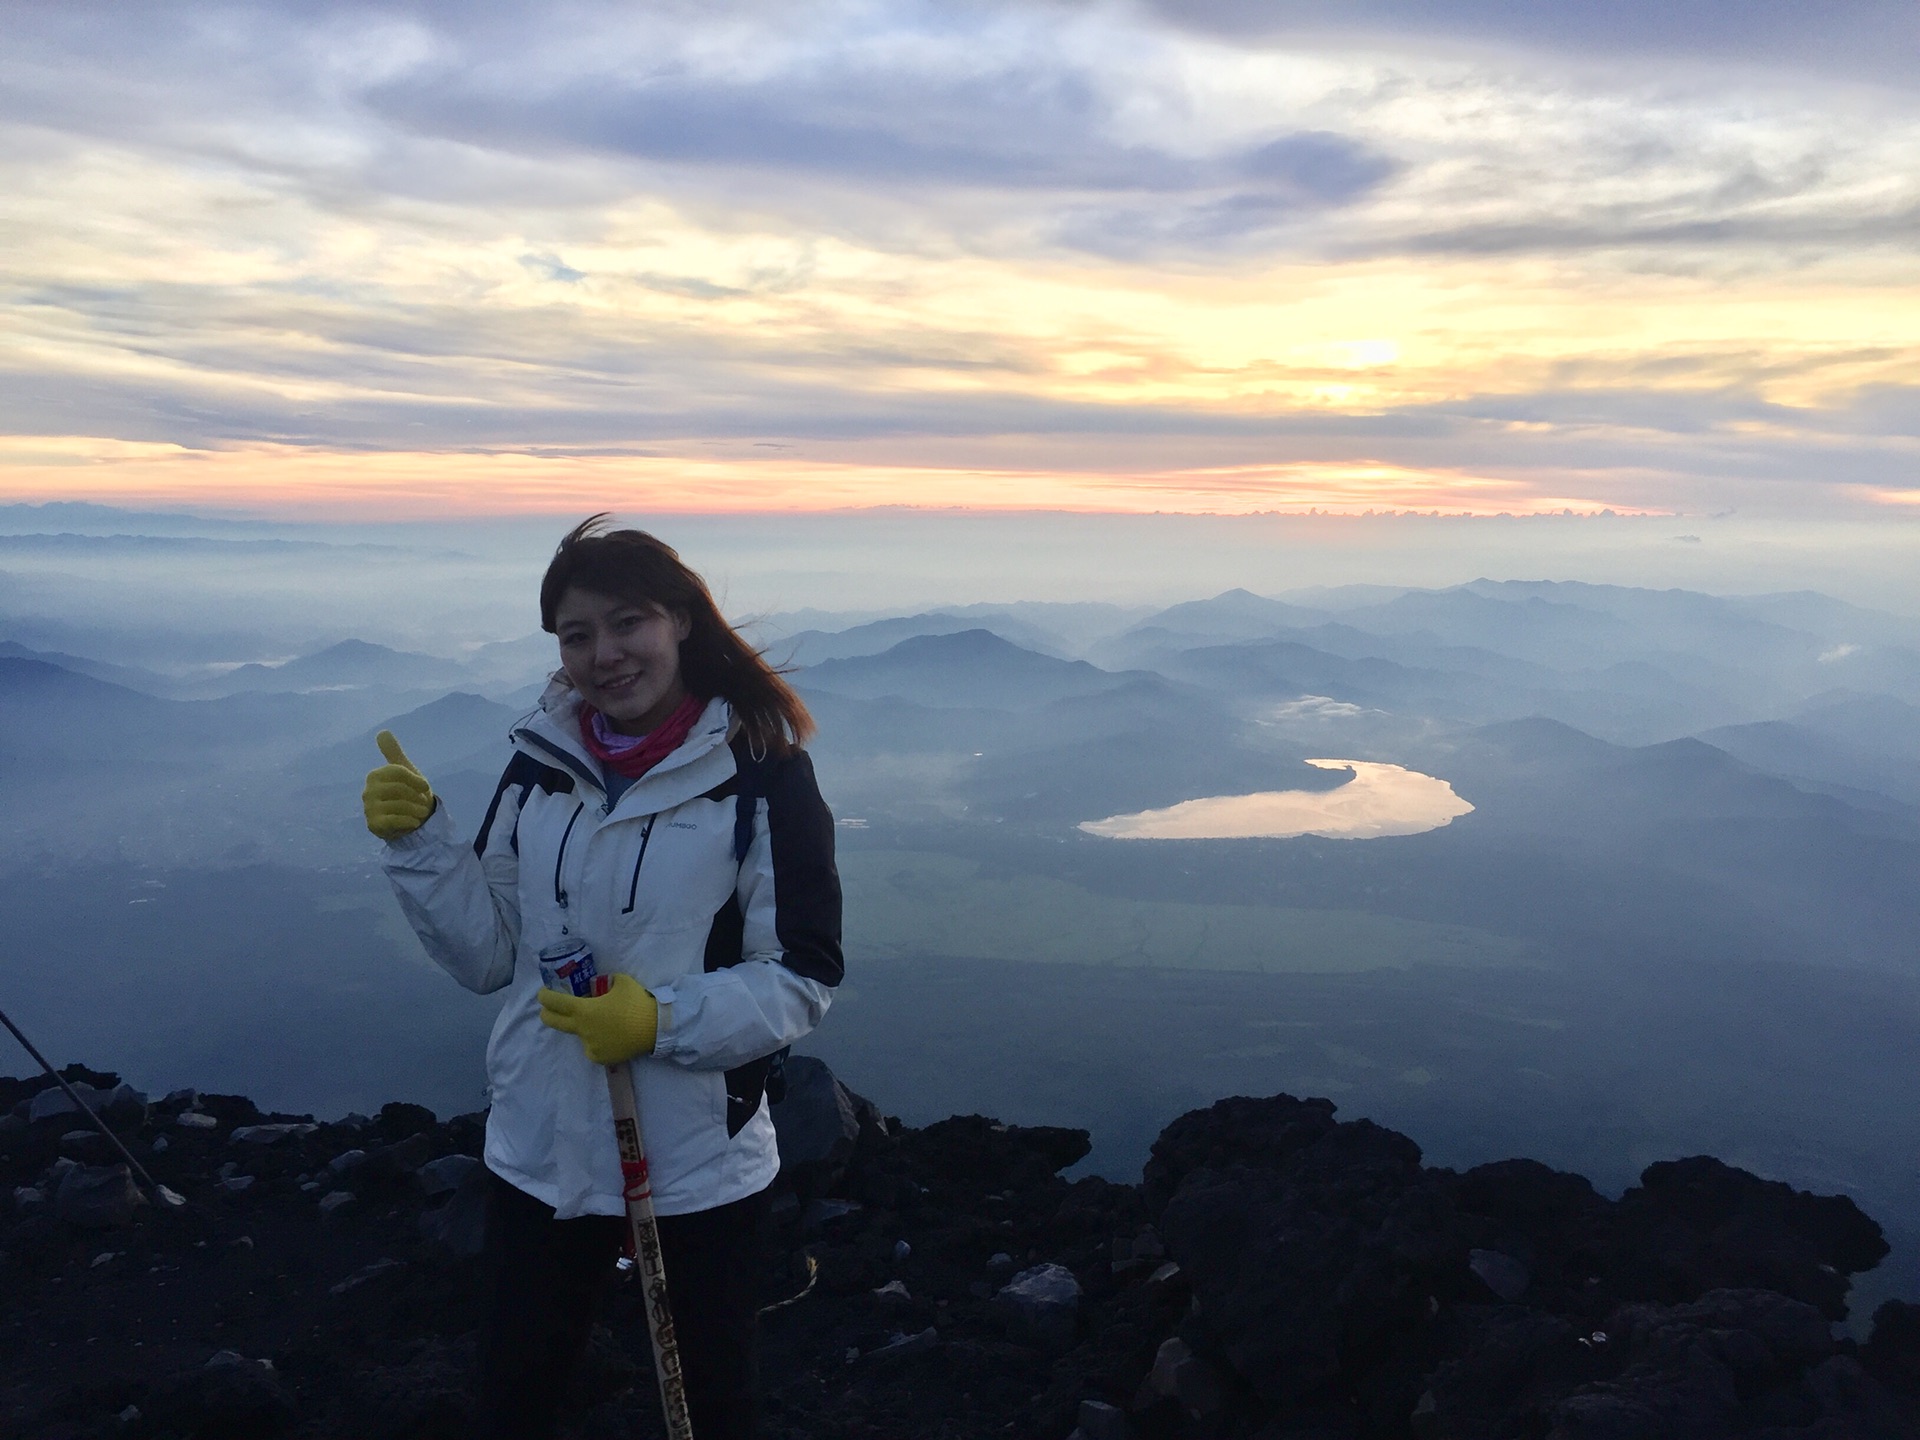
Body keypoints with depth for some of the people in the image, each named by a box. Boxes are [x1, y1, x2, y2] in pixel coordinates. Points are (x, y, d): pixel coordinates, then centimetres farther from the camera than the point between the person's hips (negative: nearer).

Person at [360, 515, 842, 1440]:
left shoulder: (761, 774, -15)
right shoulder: (540, 765, 0)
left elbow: (804, 980, -14)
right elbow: (488, 957, 2)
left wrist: (664, 1020, -26)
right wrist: (418, 843, -11)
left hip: (698, 1163, -3)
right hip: (539, 1153, 4)